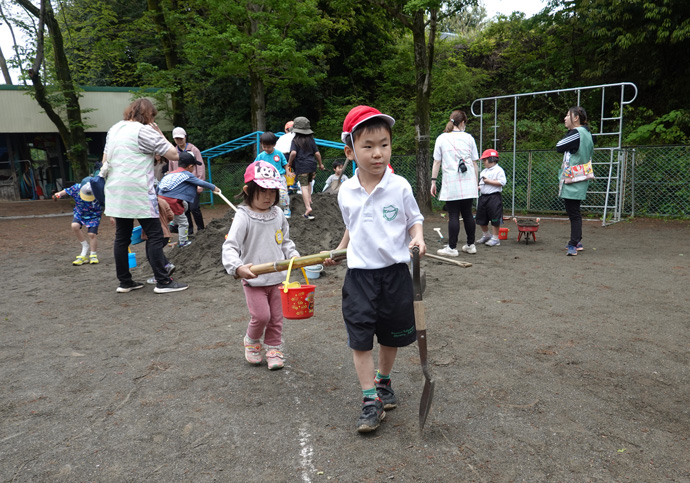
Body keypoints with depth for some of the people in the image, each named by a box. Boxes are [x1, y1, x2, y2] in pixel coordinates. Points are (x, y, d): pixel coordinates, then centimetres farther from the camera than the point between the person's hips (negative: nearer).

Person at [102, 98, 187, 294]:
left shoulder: (114, 129, 15)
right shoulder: (144, 131, -8)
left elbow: (105, 161, 19)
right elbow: (174, 155, -8)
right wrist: (160, 134, 3)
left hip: (116, 194, 8)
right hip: (138, 193, -8)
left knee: (122, 237, 11)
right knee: (155, 236, -3)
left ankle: (124, 282, 18)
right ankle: (162, 282, -2)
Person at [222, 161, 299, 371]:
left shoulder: (278, 214, 3)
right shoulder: (244, 216, -14)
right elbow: (230, 246, -22)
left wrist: (293, 256, -2)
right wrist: (237, 268, -38)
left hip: (276, 276, 5)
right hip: (253, 279, -5)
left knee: (276, 317, 12)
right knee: (261, 316, -7)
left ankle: (274, 348, 31)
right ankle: (251, 341, 24)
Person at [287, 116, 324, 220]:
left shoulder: (295, 140, -4)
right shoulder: (311, 139, 6)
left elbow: (293, 153, -18)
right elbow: (317, 153, 3)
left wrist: (289, 163, -3)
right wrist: (320, 164, 16)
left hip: (301, 166, -4)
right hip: (312, 165, 4)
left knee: (304, 186, -5)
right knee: (308, 183, 25)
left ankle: (308, 207, -16)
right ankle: (309, 200, 27)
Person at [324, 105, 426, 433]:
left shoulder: (399, 186, -7)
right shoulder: (346, 191, 0)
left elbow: (415, 219, 3)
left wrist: (418, 237, -16)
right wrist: (338, 252, 17)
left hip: (395, 271, 0)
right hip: (360, 274, 1)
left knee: (391, 336, 15)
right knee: (360, 339, -2)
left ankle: (383, 382, 40)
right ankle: (371, 401, 10)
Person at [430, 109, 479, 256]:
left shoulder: (441, 138, 3)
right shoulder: (468, 137, 7)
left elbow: (437, 162, 2)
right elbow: (474, 163, 8)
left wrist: (433, 181, 7)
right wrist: (476, 182, 15)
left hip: (451, 183, -2)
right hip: (468, 183, 2)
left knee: (453, 215, -2)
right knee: (467, 213, 10)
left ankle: (452, 248, 0)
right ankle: (470, 245, 18)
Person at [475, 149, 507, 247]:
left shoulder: (499, 170, -7)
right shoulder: (483, 171, 18)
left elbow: (502, 182, -18)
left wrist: (489, 181, -17)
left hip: (494, 197, -8)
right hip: (483, 197, 8)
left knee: (495, 218, -5)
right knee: (481, 218, 12)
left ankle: (495, 238, 4)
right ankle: (486, 235, 31)